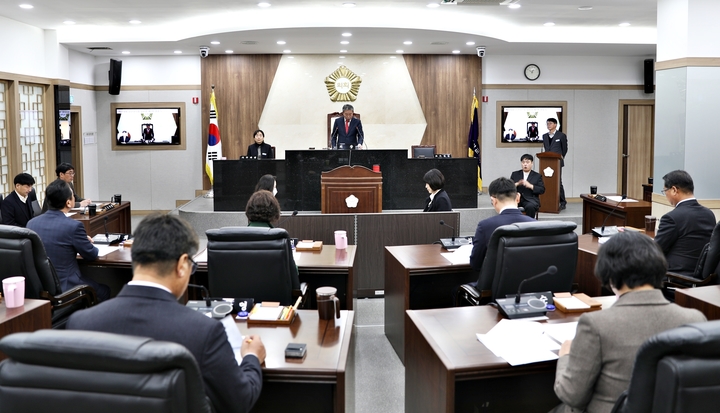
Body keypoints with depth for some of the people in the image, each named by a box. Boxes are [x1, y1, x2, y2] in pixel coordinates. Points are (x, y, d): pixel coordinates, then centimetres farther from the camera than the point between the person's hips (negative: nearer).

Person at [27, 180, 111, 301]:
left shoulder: (31, 223, -2)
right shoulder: (73, 226, -21)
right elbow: (91, 255, -6)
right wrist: (88, 243, 16)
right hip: (65, 288, -7)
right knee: (104, 290, 22)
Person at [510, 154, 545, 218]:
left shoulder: (537, 176, 14)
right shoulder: (515, 174, 19)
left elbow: (542, 190, 3)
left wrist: (530, 186, -11)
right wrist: (517, 184, -10)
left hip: (530, 200, -2)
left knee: (530, 207, -36)